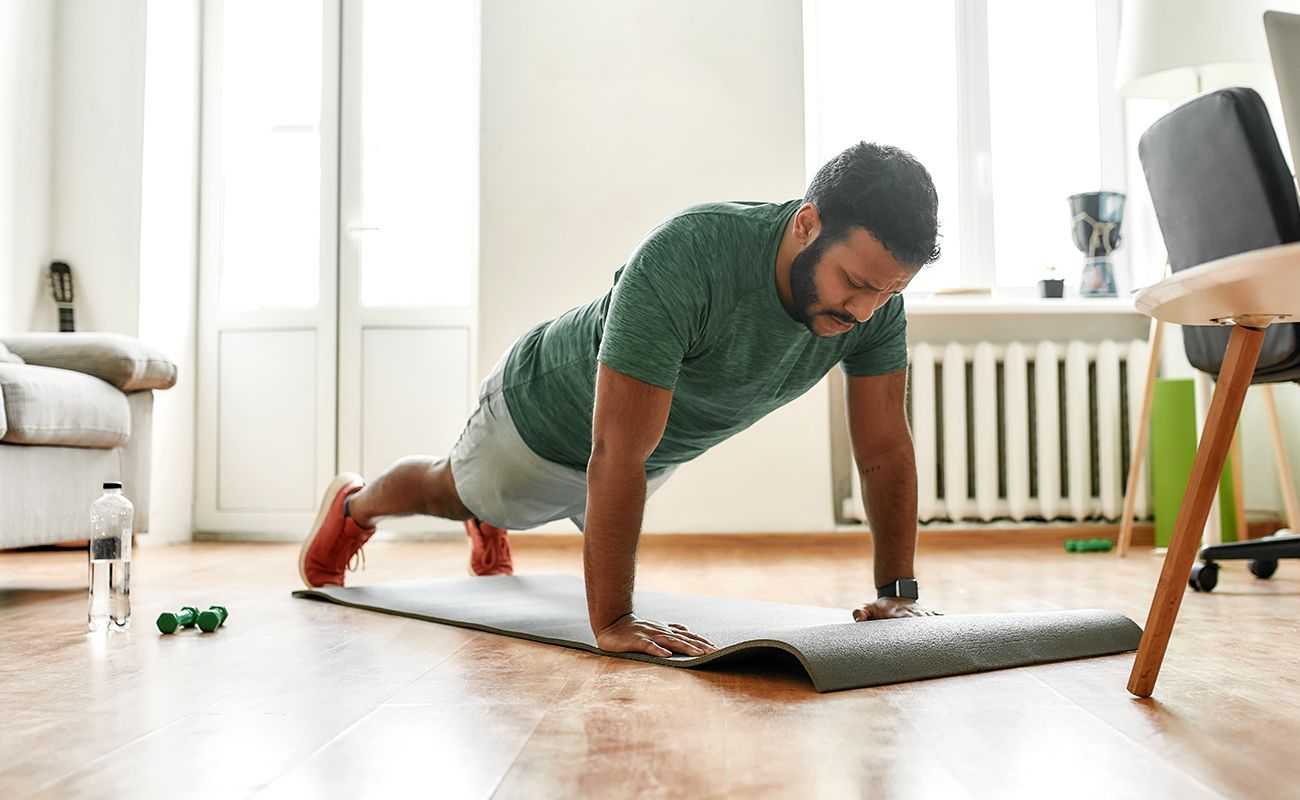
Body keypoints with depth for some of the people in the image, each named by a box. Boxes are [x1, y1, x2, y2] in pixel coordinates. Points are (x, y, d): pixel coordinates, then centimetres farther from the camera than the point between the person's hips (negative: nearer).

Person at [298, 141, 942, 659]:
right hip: (547, 410, -6)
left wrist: (898, 591, -19)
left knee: (602, 521, 36)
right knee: (455, 491, 25)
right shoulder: (684, 258, -47)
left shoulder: (875, 292, -28)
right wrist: (610, 621, -46)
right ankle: (354, 507, 59)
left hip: (662, 443, 6)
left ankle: (490, 526, 70)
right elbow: (616, 456, -46)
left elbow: (885, 450, -17)